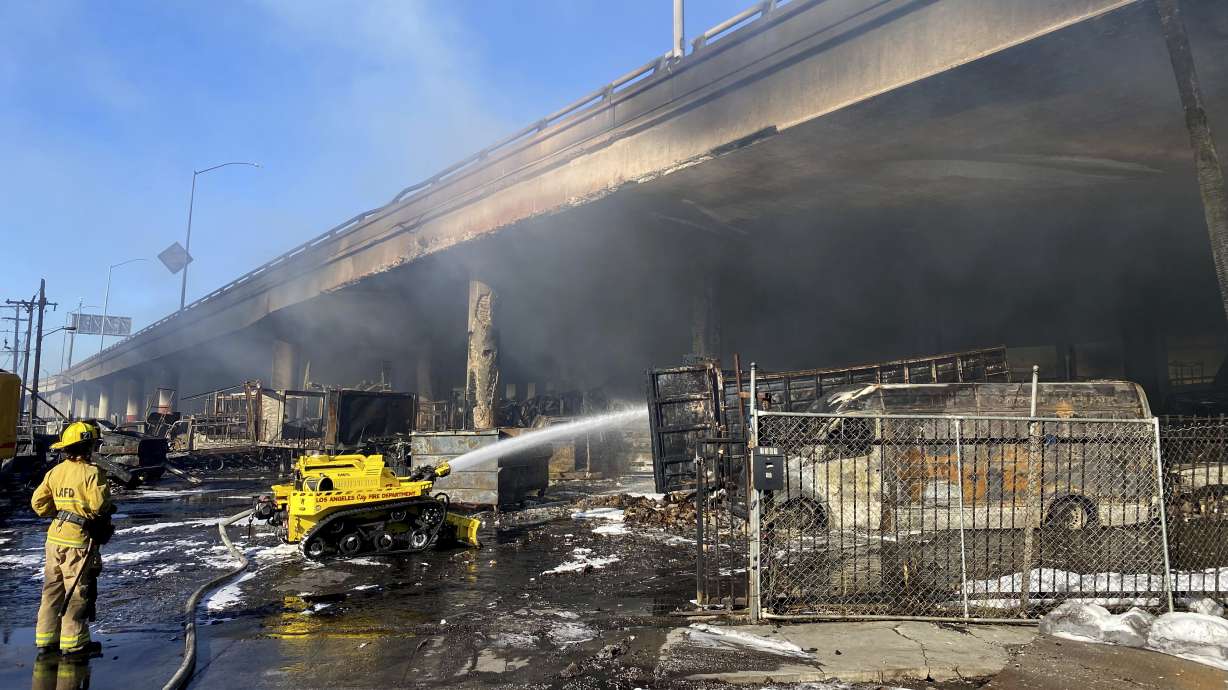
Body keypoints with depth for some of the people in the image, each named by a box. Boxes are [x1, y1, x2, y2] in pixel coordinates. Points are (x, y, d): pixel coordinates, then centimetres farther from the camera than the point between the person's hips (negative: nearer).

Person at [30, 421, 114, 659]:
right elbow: (99, 505, -23)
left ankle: (45, 639, 23)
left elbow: (38, 503, 9)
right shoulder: (92, 472, -16)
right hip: (79, 540, -7)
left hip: (55, 536, 7)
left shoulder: (55, 472, 6)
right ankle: (73, 643, 8)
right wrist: (108, 508, -2)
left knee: (52, 589, 16)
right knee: (78, 592, 2)